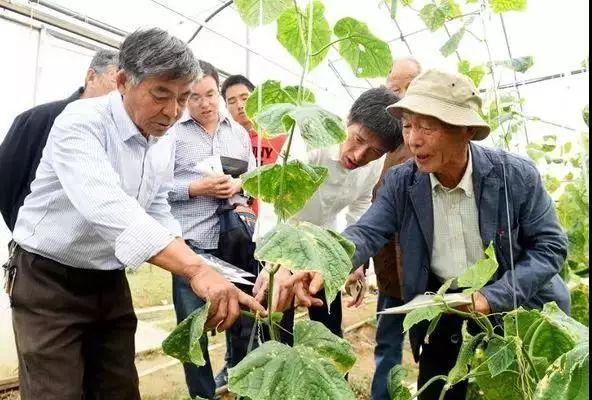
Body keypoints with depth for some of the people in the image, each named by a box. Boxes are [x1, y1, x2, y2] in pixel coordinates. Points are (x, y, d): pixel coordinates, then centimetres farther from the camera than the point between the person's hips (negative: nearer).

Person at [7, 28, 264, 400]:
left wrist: (196, 268, -9)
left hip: (111, 281, 6)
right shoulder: (81, 122, -24)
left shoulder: (165, 143, -1)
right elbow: (109, 209, -40)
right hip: (49, 281, -6)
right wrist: (196, 268, -51)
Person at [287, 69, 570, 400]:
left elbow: (551, 245, -12)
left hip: (515, 308, -1)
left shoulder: (517, 176, -18)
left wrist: (493, 297, -23)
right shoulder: (401, 182, -13)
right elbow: (366, 233, -19)